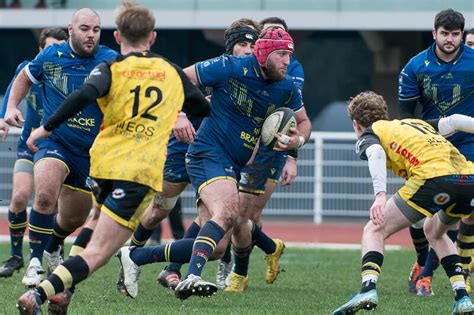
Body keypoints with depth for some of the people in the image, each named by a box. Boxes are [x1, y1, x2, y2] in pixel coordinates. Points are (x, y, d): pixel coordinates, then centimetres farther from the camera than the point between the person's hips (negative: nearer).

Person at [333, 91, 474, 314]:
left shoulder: (367, 135, 20)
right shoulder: (417, 123, 37)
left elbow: (376, 154, -4)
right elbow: (453, 122, 20)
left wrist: (380, 195, -17)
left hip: (434, 177, -6)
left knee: (374, 231, 8)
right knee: (434, 231, 34)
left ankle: (368, 289, -16)